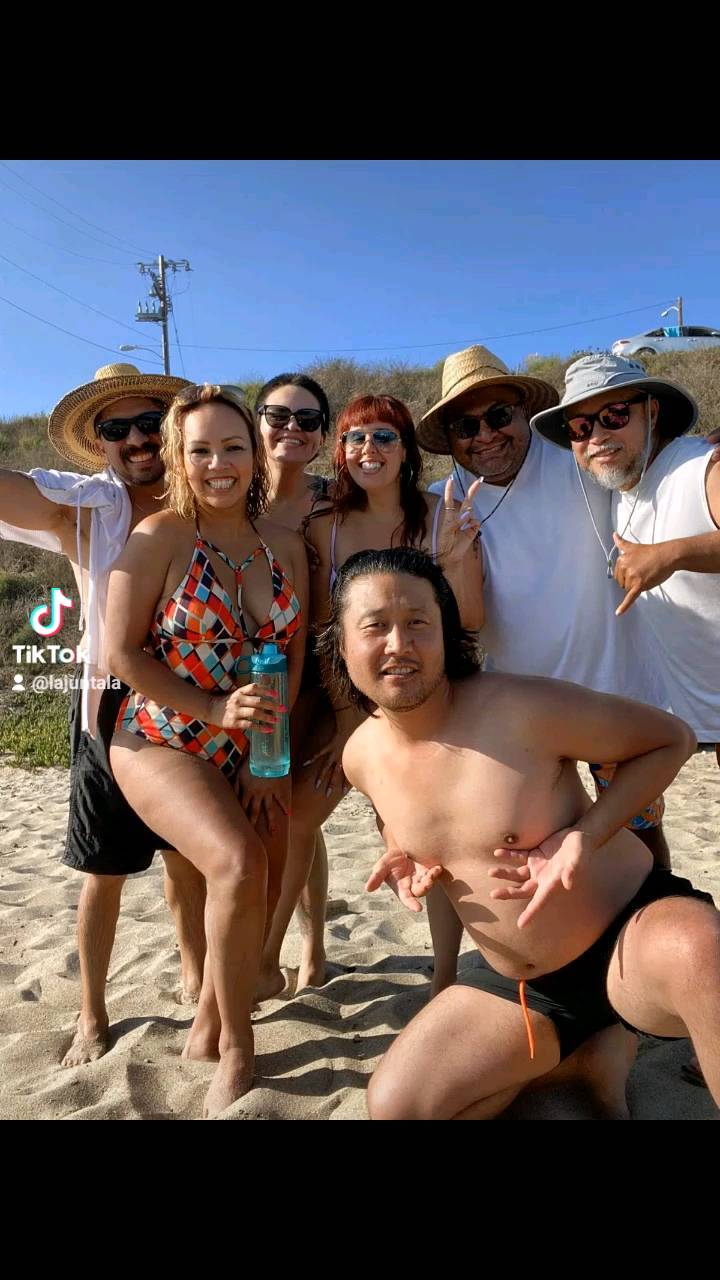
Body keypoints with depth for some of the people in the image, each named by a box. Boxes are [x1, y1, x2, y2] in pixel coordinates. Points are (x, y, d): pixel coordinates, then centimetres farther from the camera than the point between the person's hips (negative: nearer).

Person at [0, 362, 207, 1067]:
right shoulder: (84, 505, -6)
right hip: (112, 708, -2)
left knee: (188, 857, 18)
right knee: (106, 870, 11)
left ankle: (196, 980, 42)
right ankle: (92, 1015, 33)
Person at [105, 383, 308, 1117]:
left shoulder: (286, 548, 2)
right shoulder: (161, 536, -10)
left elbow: (293, 658, 3)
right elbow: (122, 653, -11)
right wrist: (215, 711, -20)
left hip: (251, 753, 5)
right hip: (161, 744, -5)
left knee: (257, 895, 6)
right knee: (238, 864, -26)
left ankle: (208, 1029, 35)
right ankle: (236, 1051, -1)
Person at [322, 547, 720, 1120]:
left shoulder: (523, 707, -23)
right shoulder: (362, 756, -5)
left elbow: (671, 738, -12)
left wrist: (584, 836, -23)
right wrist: (412, 857, -4)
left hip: (637, 929, -6)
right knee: (393, 1105, -2)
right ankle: (583, 1055, 14)